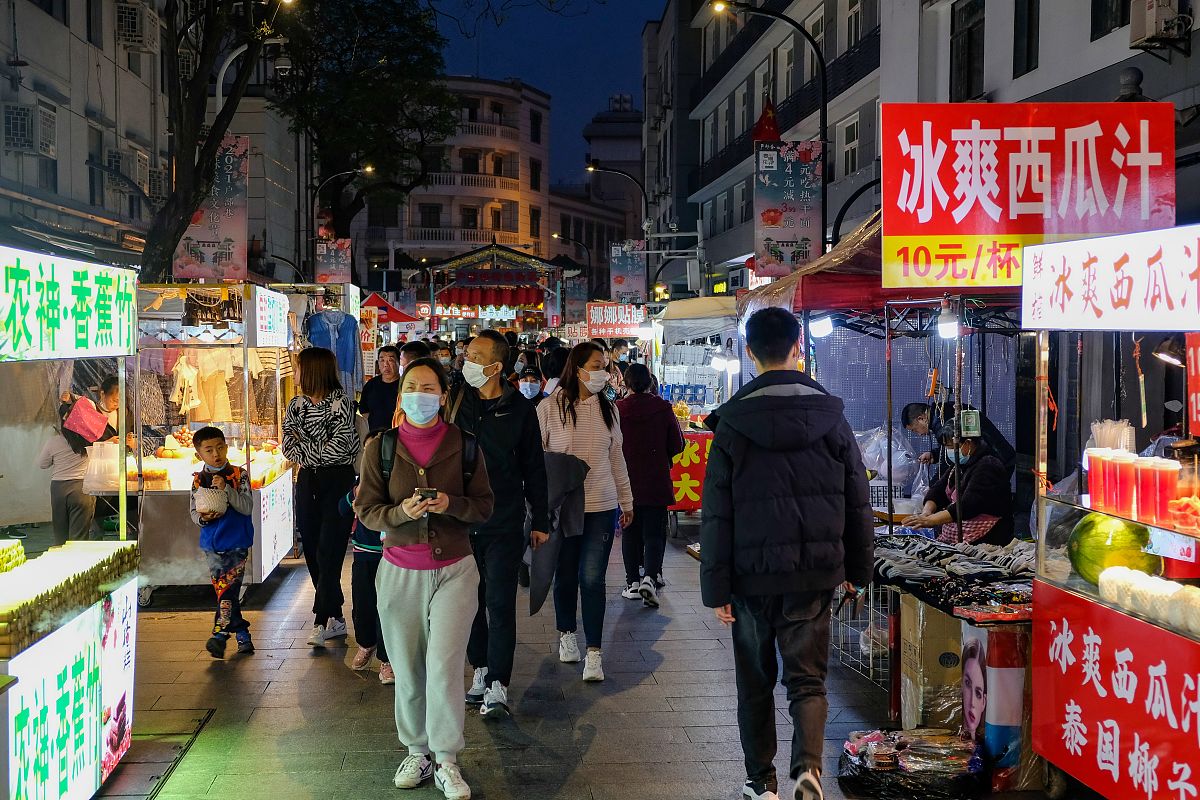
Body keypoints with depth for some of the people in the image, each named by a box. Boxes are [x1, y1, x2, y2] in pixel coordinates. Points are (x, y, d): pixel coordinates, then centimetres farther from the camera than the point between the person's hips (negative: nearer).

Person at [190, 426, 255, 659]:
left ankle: (220, 634, -13)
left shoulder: (239, 476, -4)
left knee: (227, 588, -12)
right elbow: (193, 512, 9)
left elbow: (247, 507, -12)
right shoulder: (198, 480, 5)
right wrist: (203, 518, -14)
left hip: (237, 542, -3)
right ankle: (242, 635, 15)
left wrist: (226, 488, -21)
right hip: (212, 545, 4)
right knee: (223, 591, 6)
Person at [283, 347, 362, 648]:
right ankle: (335, 619, 15)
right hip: (307, 481, 6)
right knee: (312, 551, 6)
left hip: (338, 480, -6)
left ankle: (323, 620, -5)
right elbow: (287, 446, 5)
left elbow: (338, 447, -17)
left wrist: (303, 447, -6)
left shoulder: (339, 403, -9)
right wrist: (317, 454, -11)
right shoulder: (297, 404, 11)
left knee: (328, 554, -9)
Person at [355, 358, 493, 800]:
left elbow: (484, 506, 3)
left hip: (454, 569, -1)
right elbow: (366, 509, 1)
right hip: (400, 572, 1)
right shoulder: (380, 447, 0)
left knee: (444, 667, -7)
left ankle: (447, 763, 6)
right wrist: (403, 512, -19)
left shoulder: (465, 446, -1)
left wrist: (450, 504, -17)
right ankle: (416, 751, 25)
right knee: (408, 670, 7)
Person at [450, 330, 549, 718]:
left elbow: (534, 468, 6)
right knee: (470, 599, 11)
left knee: (500, 604, -3)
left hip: (504, 522, -2)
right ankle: (481, 671, 24)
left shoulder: (519, 408, -2)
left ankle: (497, 686, 0)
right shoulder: (454, 399, -1)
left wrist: (540, 520, 8)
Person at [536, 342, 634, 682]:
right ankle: (567, 634, 32)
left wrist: (626, 501, 16)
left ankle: (594, 652, -2)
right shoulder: (550, 408, -4)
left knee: (593, 579, -4)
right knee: (565, 575, 11)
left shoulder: (608, 408, 7)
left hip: (601, 506, 2)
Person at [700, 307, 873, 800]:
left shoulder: (733, 423, -6)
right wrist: (858, 569, 15)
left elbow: (716, 514, -7)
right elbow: (858, 503, 5)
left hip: (753, 573, -1)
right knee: (807, 676, 9)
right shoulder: (830, 415, 0)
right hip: (816, 574, 1)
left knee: (755, 680, 14)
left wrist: (716, 589, -2)